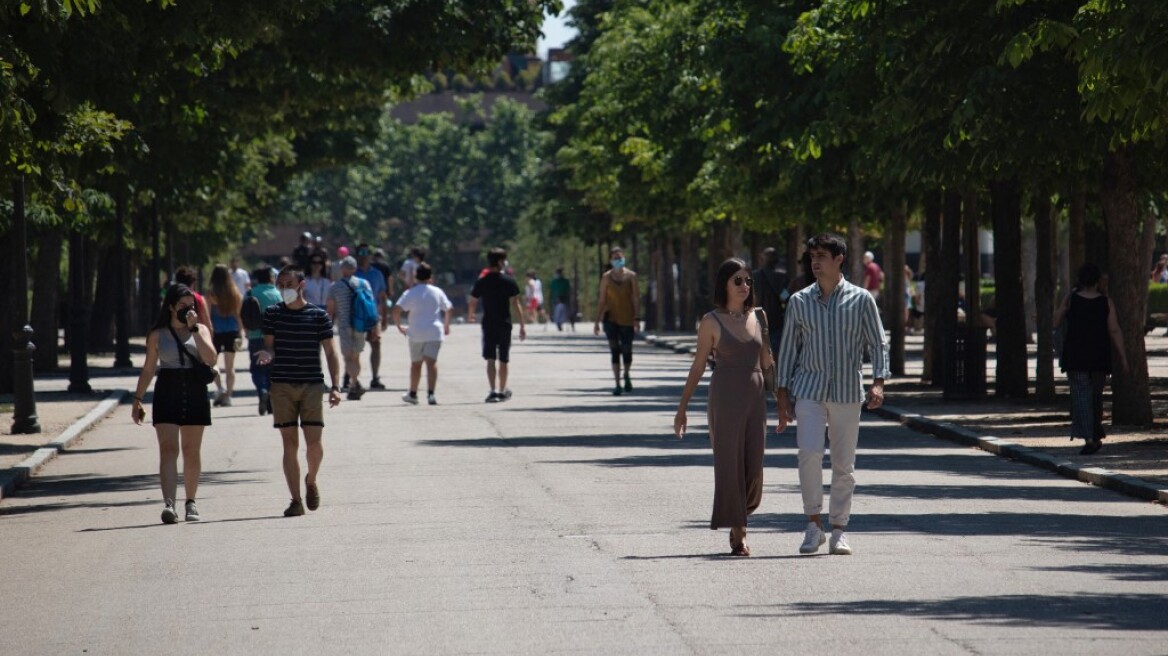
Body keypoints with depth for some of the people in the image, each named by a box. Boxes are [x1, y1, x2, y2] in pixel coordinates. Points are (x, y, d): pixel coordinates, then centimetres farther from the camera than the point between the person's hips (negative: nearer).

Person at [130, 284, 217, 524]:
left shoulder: (200, 330, 7)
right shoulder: (158, 335, 6)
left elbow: (210, 358, -10)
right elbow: (148, 369, 11)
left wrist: (194, 329, -13)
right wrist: (138, 399, 8)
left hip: (194, 393, 1)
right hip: (167, 393, -1)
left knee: (191, 450, 8)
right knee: (168, 449, -13)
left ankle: (191, 502, 21)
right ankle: (168, 504, -24)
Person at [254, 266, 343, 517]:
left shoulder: (318, 315, 1)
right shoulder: (272, 314, 5)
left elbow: (330, 352, 3)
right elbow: (270, 345, 10)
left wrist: (335, 386, -5)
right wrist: (267, 353, -15)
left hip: (312, 384, -1)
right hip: (281, 385, 1)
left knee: (313, 441, -8)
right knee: (290, 442, -1)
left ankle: (311, 481, 23)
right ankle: (296, 500, 3)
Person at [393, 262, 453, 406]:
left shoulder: (411, 293, 0)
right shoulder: (438, 292, 5)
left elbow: (396, 310, -10)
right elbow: (447, 309, 12)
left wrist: (399, 326, 2)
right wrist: (446, 326, 26)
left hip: (416, 333, 0)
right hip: (435, 332, 0)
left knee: (415, 363, 16)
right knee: (431, 362, -9)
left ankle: (412, 394, 28)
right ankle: (430, 393, -25)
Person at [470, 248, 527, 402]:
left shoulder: (481, 282, -1)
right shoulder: (509, 282, -6)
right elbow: (515, 304, -10)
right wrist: (522, 325, -7)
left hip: (488, 324, 0)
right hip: (505, 324, 0)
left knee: (490, 359, -2)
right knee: (504, 360, 13)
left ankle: (493, 391, -16)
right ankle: (503, 391, 24)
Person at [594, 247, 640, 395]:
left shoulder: (631, 275, 2)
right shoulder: (606, 277, 2)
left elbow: (634, 298, 1)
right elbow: (602, 300, 4)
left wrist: (636, 319, -6)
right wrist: (597, 321, 1)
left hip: (627, 318, 0)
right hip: (611, 317, 0)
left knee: (627, 351, 3)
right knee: (614, 351, -6)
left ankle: (626, 375, 33)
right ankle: (617, 384, -4)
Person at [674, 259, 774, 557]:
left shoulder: (757, 317, 10)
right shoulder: (712, 322, -2)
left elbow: (766, 362, 16)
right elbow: (698, 365, 1)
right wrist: (682, 407, 0)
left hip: (756, 396, 4)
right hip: (725, 397, -4)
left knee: (753, 465, 3)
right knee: (730, 463, -4)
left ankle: (740, 519, 25)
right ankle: (737, 533, 1)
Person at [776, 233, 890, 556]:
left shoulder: (861, 300, 2)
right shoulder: (799, 302, 6)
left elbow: (878, 344, 3)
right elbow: (788, 348, 10)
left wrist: (878, 382, -12)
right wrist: (783, 396, 5)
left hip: (847, 392, 0)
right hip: (809, 390, 0)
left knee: (844, 464, 4)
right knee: (809, 453, -17)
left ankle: (839, 530, 13)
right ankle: (813, 524, -7)